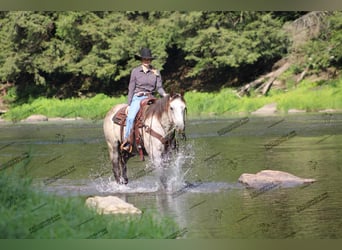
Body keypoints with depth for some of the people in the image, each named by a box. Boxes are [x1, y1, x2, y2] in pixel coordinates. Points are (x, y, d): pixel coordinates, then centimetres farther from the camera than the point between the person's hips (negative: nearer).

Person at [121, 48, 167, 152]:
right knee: (130, 117, -28)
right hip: (137, 97, -2)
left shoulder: (156, 72, 9)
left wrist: (164, 94, -17)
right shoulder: (135, 71, 4)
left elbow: (159, 87, 6)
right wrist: (128, 105, 2)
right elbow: (131, 89, 6)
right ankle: (126, 142, -22)